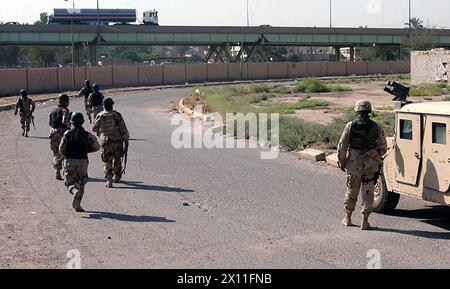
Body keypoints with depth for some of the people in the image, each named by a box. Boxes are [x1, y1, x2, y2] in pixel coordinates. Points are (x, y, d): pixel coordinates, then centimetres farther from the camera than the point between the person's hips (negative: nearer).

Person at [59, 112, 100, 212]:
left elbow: (61, 149, -3)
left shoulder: (67, 134, -2)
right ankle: (77, 206, 13)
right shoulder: (87, 135, -2)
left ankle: (75, 191, -30)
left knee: (70, 182, 5)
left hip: (70, 161, -1)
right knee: (81, 183, 14)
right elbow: (97, 147, -5)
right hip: (83, 161, 1)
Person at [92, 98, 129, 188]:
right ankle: (117, 177, 31)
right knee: (117, 160, 18)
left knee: (106, 161, 2)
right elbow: (123, 129, -7)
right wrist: (126, 140, 2)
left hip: (105, 141, 0)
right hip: (117, 140, 0)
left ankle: (109, 179, -14)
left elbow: (94, 128, 8)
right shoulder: (117, 115, -9)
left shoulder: (100, 116, -5)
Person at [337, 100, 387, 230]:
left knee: (351, 190, 15)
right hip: (371, 164, 0)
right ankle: (365, 221, 4)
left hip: (353, 163, 0)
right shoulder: (377, 127, -2)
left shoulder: (350, 126, -4)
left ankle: (347, 218, 26)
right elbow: (383, 147, 4)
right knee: (368, 192, 6)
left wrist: (341, 162, 6)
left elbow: (342, 146, -4)